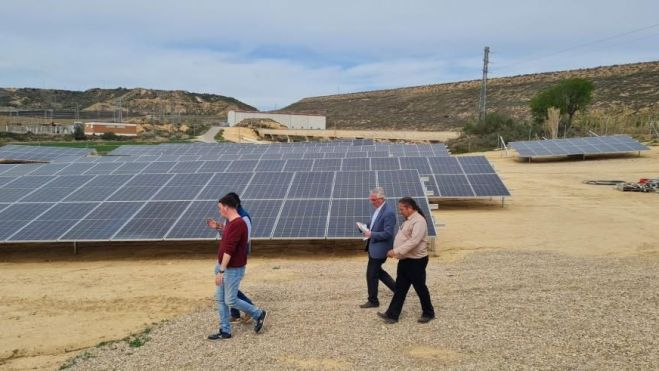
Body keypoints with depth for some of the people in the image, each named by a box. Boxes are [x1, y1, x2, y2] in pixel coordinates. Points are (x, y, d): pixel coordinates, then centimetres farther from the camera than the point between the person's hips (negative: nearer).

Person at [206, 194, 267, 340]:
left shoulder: (237, 224, -25)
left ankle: (259, 314, 19)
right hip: (223, 265, 10)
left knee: (230, 301, 0)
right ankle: (225, 331, 21)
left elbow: (229, 249, -28)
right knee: (220, 299, 12)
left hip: (233, 269, -10)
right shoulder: (231, 222, 8)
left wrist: (221, 271, -28)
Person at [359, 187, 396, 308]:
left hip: (380, 248, -10)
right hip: (373, 246, 10)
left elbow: (388, 234, -25)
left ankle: (373, 301, 19)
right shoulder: (378, 209, 6)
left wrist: (371, 234, -25)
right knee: (377, 271, 21)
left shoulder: (388, 213, -23)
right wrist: (365, 226, 2)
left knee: (371, 274, 2)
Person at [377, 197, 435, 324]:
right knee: (400, 288, 9)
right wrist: (396, 251, 11)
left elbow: (413, 241, -30)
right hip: (405, 260, 9)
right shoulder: (408, 220, 12)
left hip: (416, 261, -9)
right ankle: (392, 315, 12)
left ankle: (428, 313, 23)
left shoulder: (419, 221, -20)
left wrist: (397, 251, -31)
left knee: (420, 288, 5)